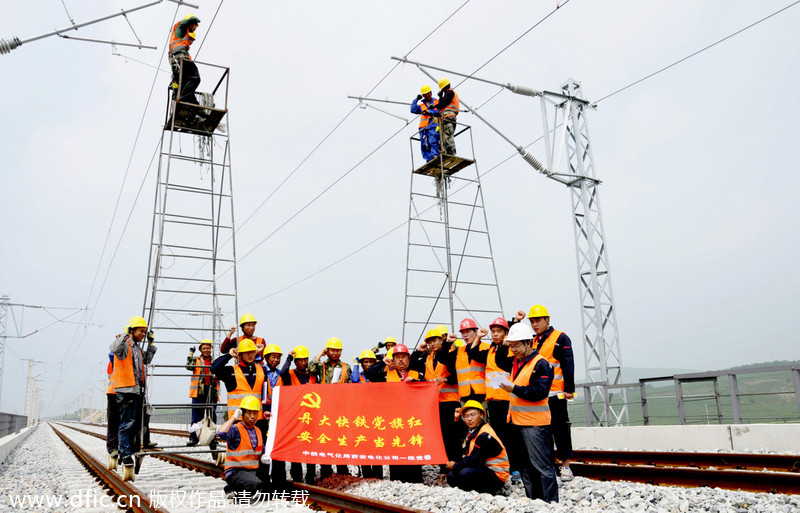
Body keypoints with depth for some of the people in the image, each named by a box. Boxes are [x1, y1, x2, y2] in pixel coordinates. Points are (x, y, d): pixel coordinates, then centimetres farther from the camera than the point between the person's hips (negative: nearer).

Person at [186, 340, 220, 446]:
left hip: (211, 391, 2)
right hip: (199, 390, -2)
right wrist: (191, 354, -9)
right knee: (197, 415, -3)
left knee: (212, 415, 3)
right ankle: (193, 437, 1)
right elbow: (189, 366, -7)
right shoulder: (196, 360, 12)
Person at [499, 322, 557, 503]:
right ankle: (533, 500, 26)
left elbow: (540, 392, -23)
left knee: (541, 465, -5)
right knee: (524, 464, 16)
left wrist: (514, 389, -25)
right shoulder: (517, 362, 12)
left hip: (534, 423, -9)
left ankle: (551, 502, 4)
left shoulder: (541, 364, -14)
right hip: (517, 421, 9)